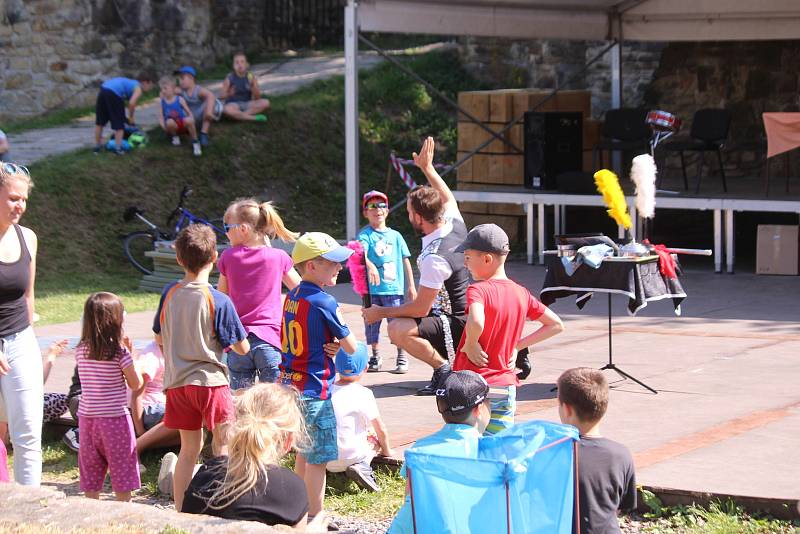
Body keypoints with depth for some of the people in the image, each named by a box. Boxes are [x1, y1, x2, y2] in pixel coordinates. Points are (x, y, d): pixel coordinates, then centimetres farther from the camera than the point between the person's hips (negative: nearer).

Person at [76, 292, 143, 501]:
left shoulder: (81, 350, 0)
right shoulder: (120, 352, -14)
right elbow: (136, 384, -6)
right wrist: (130, 355, 2)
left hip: (87, 417, 4)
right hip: (115, 417, -4)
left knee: (90, 470, 12)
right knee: (122, 470, 6)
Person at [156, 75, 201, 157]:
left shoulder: (179, 100, -7)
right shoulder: (162, 102, -3)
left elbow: (189, 113, -5)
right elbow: (161, 117, -4)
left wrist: (191, 122, -23)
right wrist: (164, 127, -21)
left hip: (183, 124, -1)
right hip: (173, 126, 1)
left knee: (188, 120, -36)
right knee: (169, 122, -36)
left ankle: (195, 142, -16)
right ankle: (175, 136, -3)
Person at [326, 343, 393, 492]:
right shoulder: (363, 394, -10)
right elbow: (381, 430, -4)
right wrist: (386, 450, 17)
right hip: (350, 456, -6)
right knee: (375, 436, 19)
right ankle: (362, 467, -7)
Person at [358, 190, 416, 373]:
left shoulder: (395, 235, 10)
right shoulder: (365, 234, 0)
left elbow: (405, 261, 13)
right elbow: (361, 252, -20)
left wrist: (411, 286, 10)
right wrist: (370, 265, -41)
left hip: (394, 287, 1)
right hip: (371, 288, -1)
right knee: (372, 322, 6)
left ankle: (401, 357, 10)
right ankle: (375, 356, 20)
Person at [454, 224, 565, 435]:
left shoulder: (478, 290, -14)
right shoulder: (520, 293, 6)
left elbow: (476, 323, -35)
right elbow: (556, 325, 13)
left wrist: (470, 345, -16)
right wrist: (517, 345, 10)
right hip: (506, 387, 6)